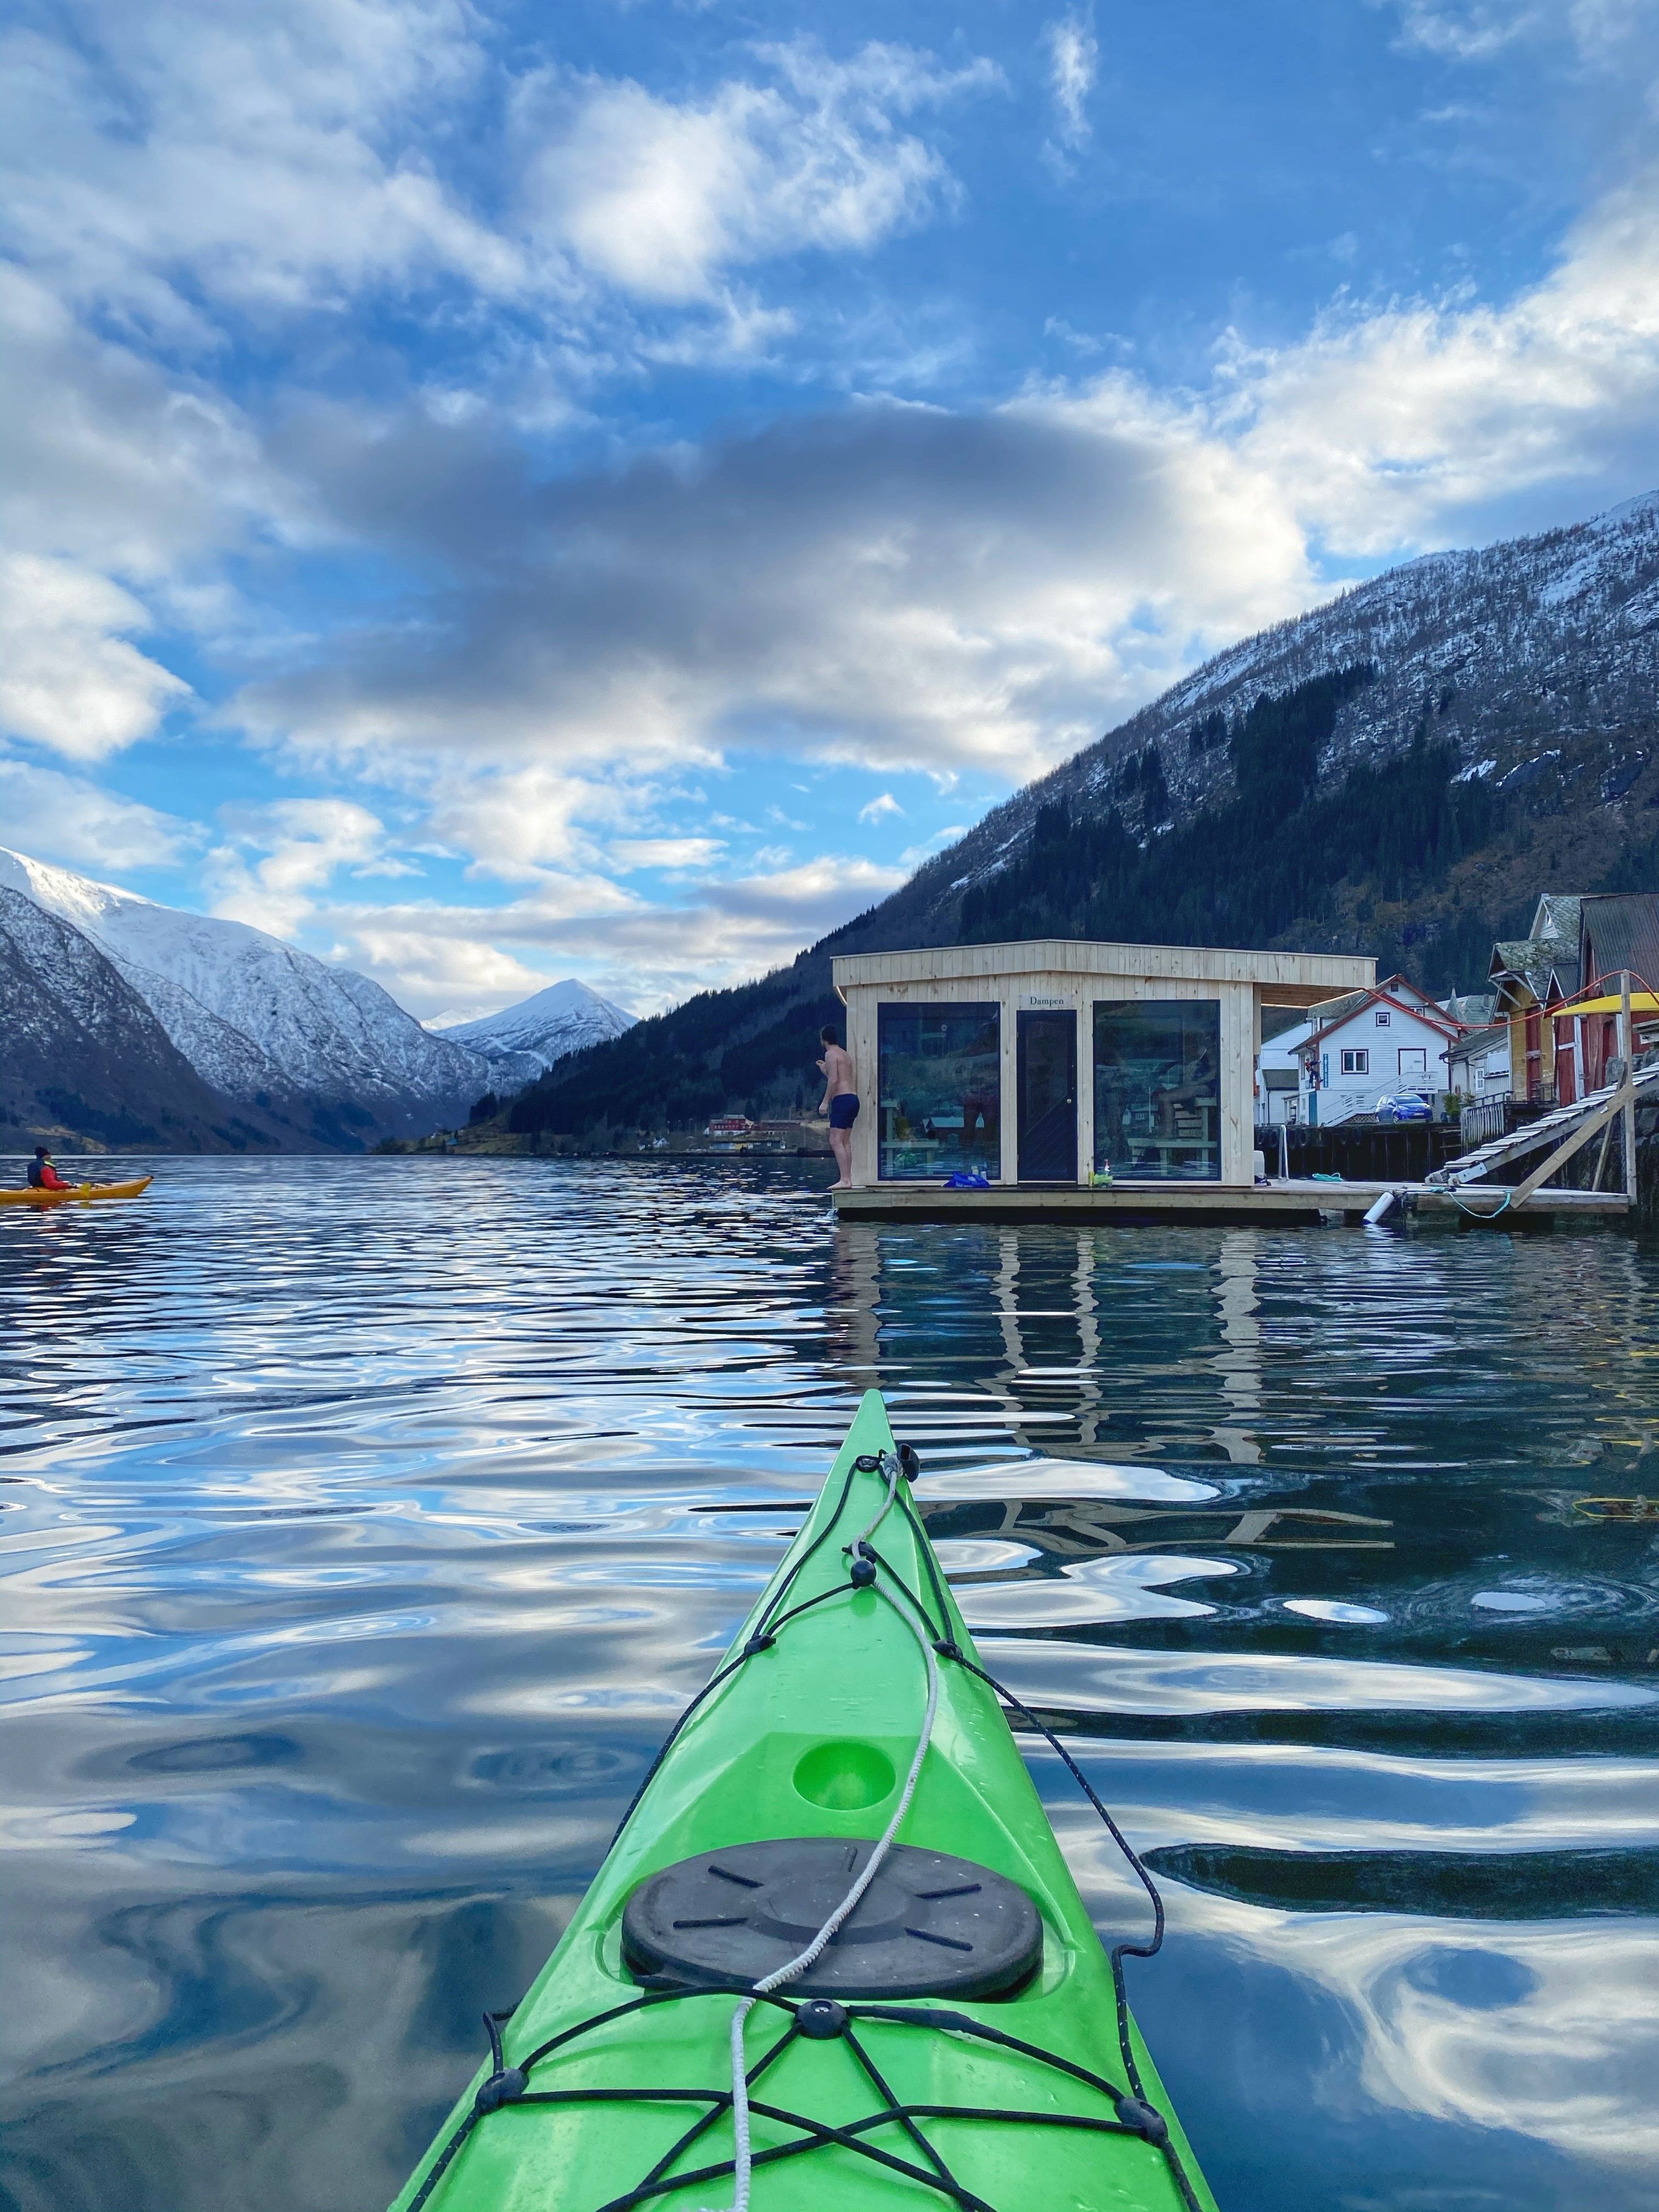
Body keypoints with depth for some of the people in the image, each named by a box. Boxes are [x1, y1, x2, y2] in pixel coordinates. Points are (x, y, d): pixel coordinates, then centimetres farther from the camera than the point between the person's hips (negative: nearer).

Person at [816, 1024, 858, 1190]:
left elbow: (834, 1080, -17)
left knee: (836, 1142, -11)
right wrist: (825, 1070, 38)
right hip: (853, 1098, 9)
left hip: (842, 1100, -9)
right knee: (845, 1142, 12)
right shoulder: (846, 1055, 20)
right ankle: (848, 1180, 10)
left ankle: (844, 1180, -19)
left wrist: (825, 1101, -14)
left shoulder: (830, 1054, -7)